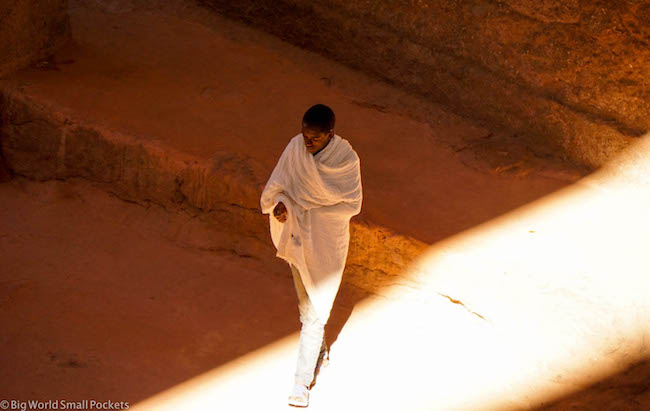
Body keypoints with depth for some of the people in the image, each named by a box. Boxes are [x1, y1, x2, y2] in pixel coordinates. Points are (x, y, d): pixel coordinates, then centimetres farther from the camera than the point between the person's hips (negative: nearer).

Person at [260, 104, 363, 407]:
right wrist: (279, 203, -22)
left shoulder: (346, 159, -20)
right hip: (297, 237, 5)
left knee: (315, 312, -2)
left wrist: (310, 209, -21)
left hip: (327, 242, -5)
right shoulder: (295, 147, -11)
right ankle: (320, 350, 48)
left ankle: (303, 382, 5)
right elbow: (276, 184, 0)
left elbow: (352, 205, -15)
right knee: (304, 302, 23)